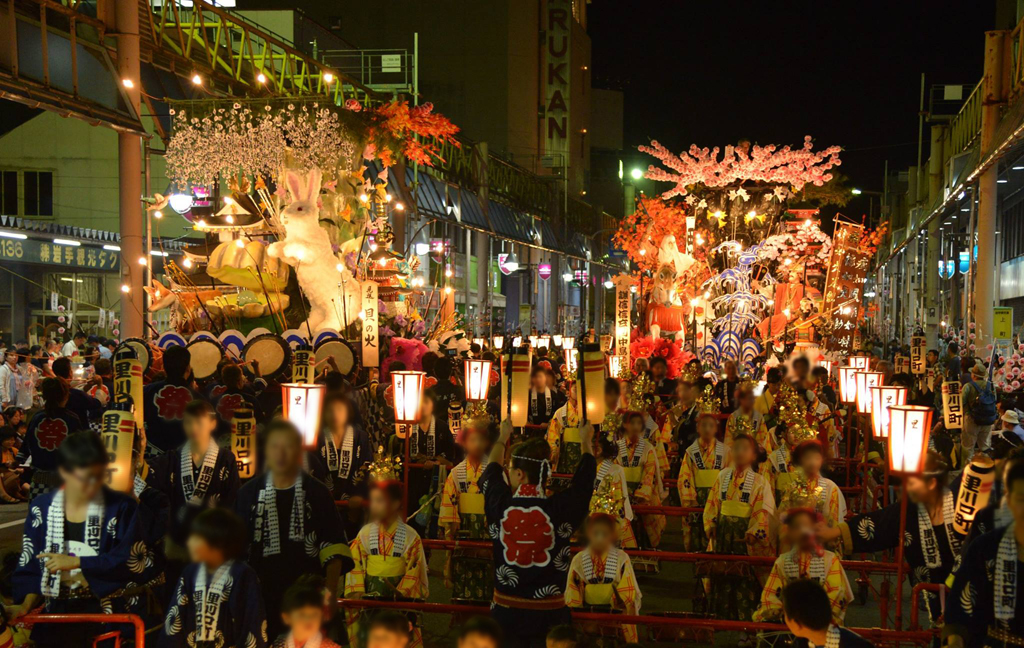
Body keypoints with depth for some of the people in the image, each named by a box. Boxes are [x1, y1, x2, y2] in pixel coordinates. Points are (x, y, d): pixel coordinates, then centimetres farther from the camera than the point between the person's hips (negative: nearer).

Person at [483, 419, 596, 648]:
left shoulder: (500, 506, -9)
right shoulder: (562, 509, -13)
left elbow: (492, 470, 13)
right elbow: (585, 478, 7)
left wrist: (503, 438, 31)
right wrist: (585, 442, 26)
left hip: (506, 612, 1)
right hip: (549, 616, -1)